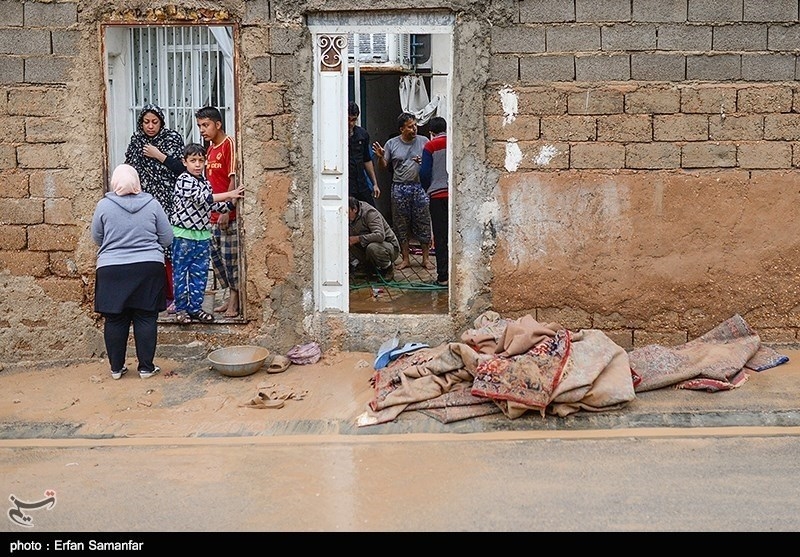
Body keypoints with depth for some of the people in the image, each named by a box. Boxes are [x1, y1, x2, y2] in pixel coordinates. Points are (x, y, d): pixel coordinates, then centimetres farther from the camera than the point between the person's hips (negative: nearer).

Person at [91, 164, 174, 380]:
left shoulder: (104, 205, -3)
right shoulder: (152, 204, -2)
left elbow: (97, 238, 9)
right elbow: (167, 239, 4)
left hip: (111, 271, 0)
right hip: (148, 269, 0)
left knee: (115, 319, 9)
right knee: (146, 318, 6)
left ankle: (116, 367, 15)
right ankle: (146, 367, 9)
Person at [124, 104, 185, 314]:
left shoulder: (173, 138, 1)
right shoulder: (136, 141, 11)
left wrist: (158, 155, -10)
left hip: (167, 202, -3)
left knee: (168, 248, -8)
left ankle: (174, 296, 0)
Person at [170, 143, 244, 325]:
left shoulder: (205, 182, 12)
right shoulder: (183, 180, -11)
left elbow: (214, 206, 21)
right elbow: (202, 198, -22)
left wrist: (231, 203, 6)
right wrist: (229, 194, -22)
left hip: (203, 235, 7)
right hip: (184, 235, -7)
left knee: (200, 274, 9)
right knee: (181, 273, 3)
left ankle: (195, 307, 17)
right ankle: (181, 308, 10)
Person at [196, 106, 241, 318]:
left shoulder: (229, 144, -9)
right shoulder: (210, 148, 16)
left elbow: (233, 180, -15)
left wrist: (226, 210, -19)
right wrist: (208, 209, 15)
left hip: (228, 214, -8)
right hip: (213, 214, 8)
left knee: (230, 256, -3)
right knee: (215, 255, 11)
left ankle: (235, 302, 7)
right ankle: (231, 297, 22)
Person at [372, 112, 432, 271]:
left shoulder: (424, 141, 3)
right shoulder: (391, 144, 4)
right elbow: (384, 166, 7)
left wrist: (423, 162, -14)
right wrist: (380, 157, -13)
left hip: (419, 186, -1)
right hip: (399, 188, 1)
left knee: (423, 223, 1)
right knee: (401, 225, 5)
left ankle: (426, 258, 10)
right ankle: (405, 258, 15)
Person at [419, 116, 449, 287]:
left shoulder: (430, 146, -4)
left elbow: (424, 173, -7)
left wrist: (428, 190, 10)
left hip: (438, 195, -2)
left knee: (440, 237, 2)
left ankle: (443, 276, 2)